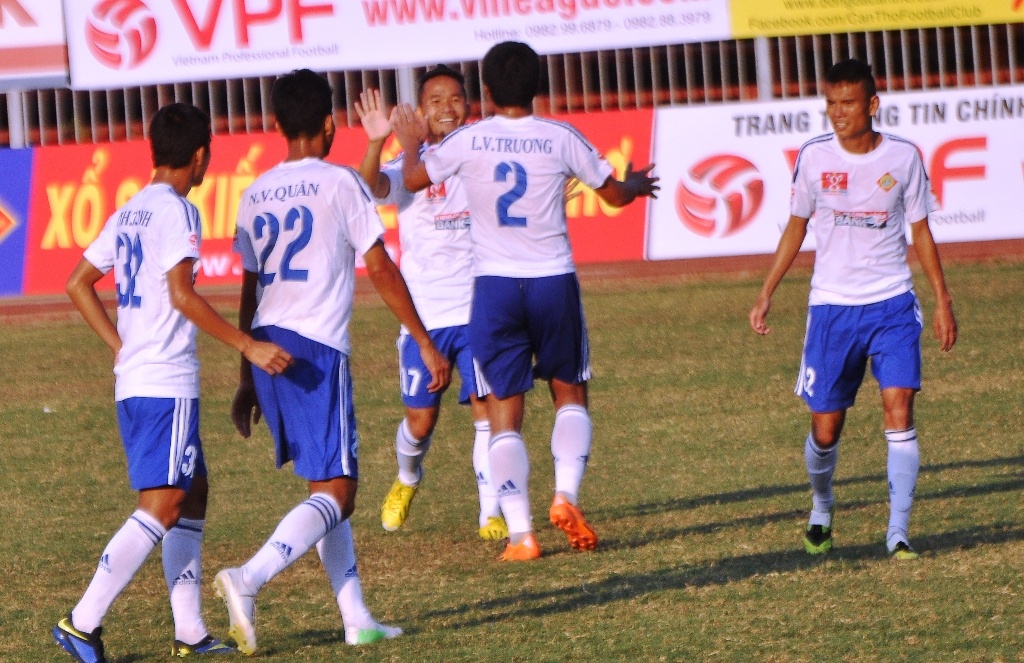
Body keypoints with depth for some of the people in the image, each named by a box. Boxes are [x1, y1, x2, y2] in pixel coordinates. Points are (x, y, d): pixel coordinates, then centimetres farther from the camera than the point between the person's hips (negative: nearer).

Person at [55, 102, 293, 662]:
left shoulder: (128, 213, 15)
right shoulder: (176, 211, -11)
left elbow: (78, 284, 18)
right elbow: (181, 294, -21)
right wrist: (248, 346, -21)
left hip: (133, 380, 9)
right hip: (166, 384, -9)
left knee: (193, 494, 14)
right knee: (161, 506, -9)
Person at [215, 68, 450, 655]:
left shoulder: (257, 194, 14)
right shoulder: (339, 183, -3)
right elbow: (381, 269, -5)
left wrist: (249, 380, 24)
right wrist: (426, 344, 1)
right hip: (317, 348, -7)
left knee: (327, 485, 16)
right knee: (336, 493, -6)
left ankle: (357, 618, 14)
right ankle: (249, 580, -25)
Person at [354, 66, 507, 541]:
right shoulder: (408, 166, -3)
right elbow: (371, 187, -23)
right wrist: (376, 144, -42)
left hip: (478, 310, 1)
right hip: (424, 317, -1)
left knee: (487, 409, -9)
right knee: (420, 418, 7)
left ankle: (491, 513, -3)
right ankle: (407, 480, 37)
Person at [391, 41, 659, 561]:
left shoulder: (467, 141, -3)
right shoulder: (560, 139, -2)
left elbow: (413, 179, 12)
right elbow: (614, 194, 10)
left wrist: (409, 142, 33)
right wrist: (637, 184, 33)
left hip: (494, 285, 0)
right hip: (554, 283, 0)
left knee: (503, 414, 3)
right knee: (570, 393, 19)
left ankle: (520, 533, -6)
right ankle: (566, 495, -2)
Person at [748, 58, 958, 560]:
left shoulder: (903, 157, -2)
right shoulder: (814, 157, -1)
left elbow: (920, 232, 8)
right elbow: (796, 227, 11)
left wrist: (943, 301, 6)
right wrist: (766, 294, 7)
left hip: (893, 304, -1)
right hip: (831, 306, 1)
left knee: (899, 410, -15)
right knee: (825, 429, 2)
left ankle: (898, 533, -11)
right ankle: (821, 510, 32)